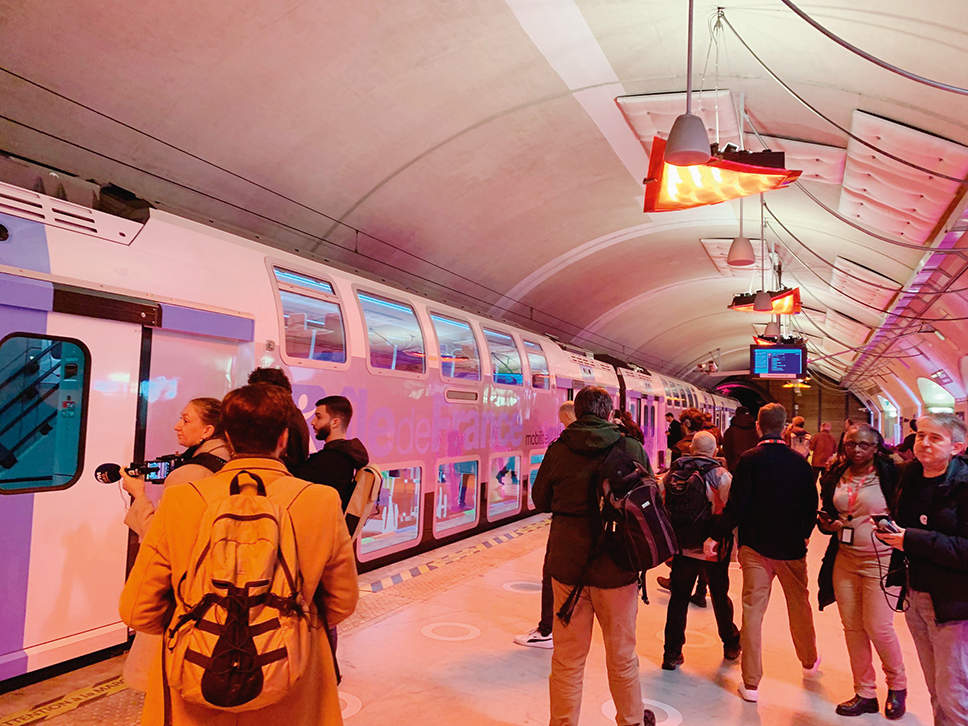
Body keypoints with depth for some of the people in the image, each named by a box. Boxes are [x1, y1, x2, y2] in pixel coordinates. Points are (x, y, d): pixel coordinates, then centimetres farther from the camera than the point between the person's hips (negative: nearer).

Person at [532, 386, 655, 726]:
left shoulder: (557, 451, -6)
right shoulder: (631, 449, -8)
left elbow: (540, 500, 6)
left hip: (567, 562, 0)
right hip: (616, 567, 0)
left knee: (567, 658, 12)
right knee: (622, 656, 18)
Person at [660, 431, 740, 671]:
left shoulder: (672, 473, -2)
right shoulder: (721, 475, -11)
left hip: (682, 546, 1)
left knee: (678, 598, 10)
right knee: (720, 596, 18)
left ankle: (672, 653, 11)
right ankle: (731, 644, 35)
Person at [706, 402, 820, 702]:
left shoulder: (749, 460, -13)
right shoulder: (800, 462, -3)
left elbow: (737, 505, -16)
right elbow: (811, 505, 4)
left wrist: (715, 536, -6)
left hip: (756, 546, -3)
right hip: (792, 546, 3)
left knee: (752, 610, 3)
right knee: (799, 605, 22)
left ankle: (751, 683, 7)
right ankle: (809, 661, 43)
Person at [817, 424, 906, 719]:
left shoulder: (889, 473, -8)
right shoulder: (835, 476, 6)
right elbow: (826, 514, 16)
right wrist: (827, 524, -4)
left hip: (880, 561, -5)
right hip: (844, 558, 5)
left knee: (878, 626, -3)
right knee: (852, 627, 8)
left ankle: (897, 685, 26)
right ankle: (865, 693, 23)